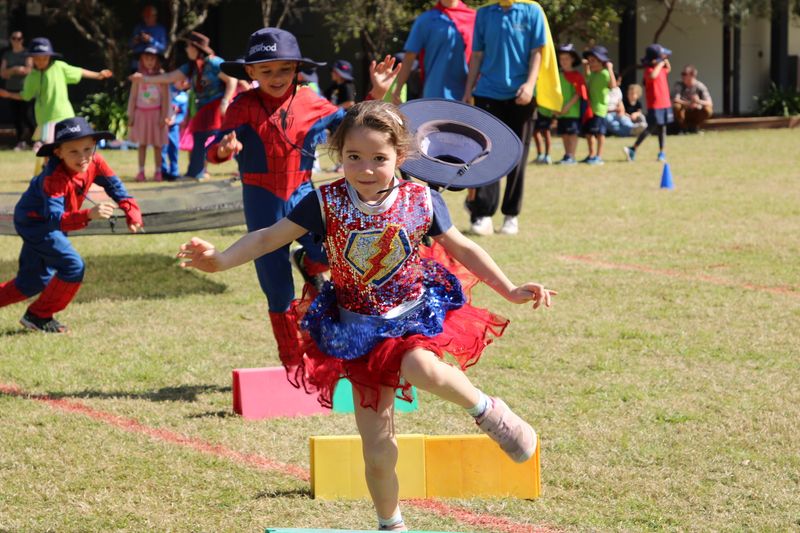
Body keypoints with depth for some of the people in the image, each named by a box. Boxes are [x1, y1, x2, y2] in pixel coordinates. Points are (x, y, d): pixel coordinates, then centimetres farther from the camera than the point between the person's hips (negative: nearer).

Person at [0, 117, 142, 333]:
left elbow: (115, 187, -5)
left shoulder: (95, 162, -17)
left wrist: (133, 214, -20)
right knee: (73, 266, -19)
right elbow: (55, 219, -46)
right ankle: (38, 316, -3)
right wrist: (88, 215, -60)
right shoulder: (54, 178, -37)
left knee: (32, 283, 16)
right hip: (34, 221, -8)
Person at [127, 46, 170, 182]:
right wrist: (130, 115, 1)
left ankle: (158, 171, 5)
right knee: (142, 143, 2)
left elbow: (165, 98, -2)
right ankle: (141, 172, 5)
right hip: (141, 113, 1)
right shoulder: (138, 77, 4)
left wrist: (164, 116, -8)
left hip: (156, 113, -1)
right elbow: (133, 96, 5)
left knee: (157, 144, 0)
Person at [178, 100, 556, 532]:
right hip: (359, 332, 1)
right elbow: (268, 237, -11)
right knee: (378, 452, 2)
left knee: (420, 366, -38)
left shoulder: (421, 201, -8)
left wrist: (511, 291, 4)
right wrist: (220, 260, -27)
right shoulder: (326, 203, -11)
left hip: (417, 314, -1)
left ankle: (487, 410, -9)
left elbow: (462, 249, 6)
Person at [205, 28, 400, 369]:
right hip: (262, 201, -1)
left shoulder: (310, 104, 0)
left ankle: (307, 264, 11)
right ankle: (291, 359, 19)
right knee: (277, 288, 4)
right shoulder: (244, 107, -7)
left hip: (301, 194, 1)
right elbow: (216, 150, -13)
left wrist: (376, 95, 1)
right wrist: (224, 149, -37)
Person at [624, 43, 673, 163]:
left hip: (665, 104, 8)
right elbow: (652, 76, -40)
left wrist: (666, 61, 13)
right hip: (654, 105, -8)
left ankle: (662, 153, 16)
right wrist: (660, 64, -26)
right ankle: (633, 149, -6)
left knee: (662, 127, 10)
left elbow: (668, 69, 35)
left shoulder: (661, 69, 11)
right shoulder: (649, 70, -16)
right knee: (651, 127, -9)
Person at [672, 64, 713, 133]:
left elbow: (709, 103, -23)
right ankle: (683, 127, -9)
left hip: (696, 113, 1)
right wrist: (688, 104, -44)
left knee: (708, 110, -28)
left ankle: (694, 126, -3)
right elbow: (675, 100, -29)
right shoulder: (679, 85, -16)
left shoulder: (700, 86, -15)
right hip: (683, 113, -1)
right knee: (677, 106, -33)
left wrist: (699, 102, -44)